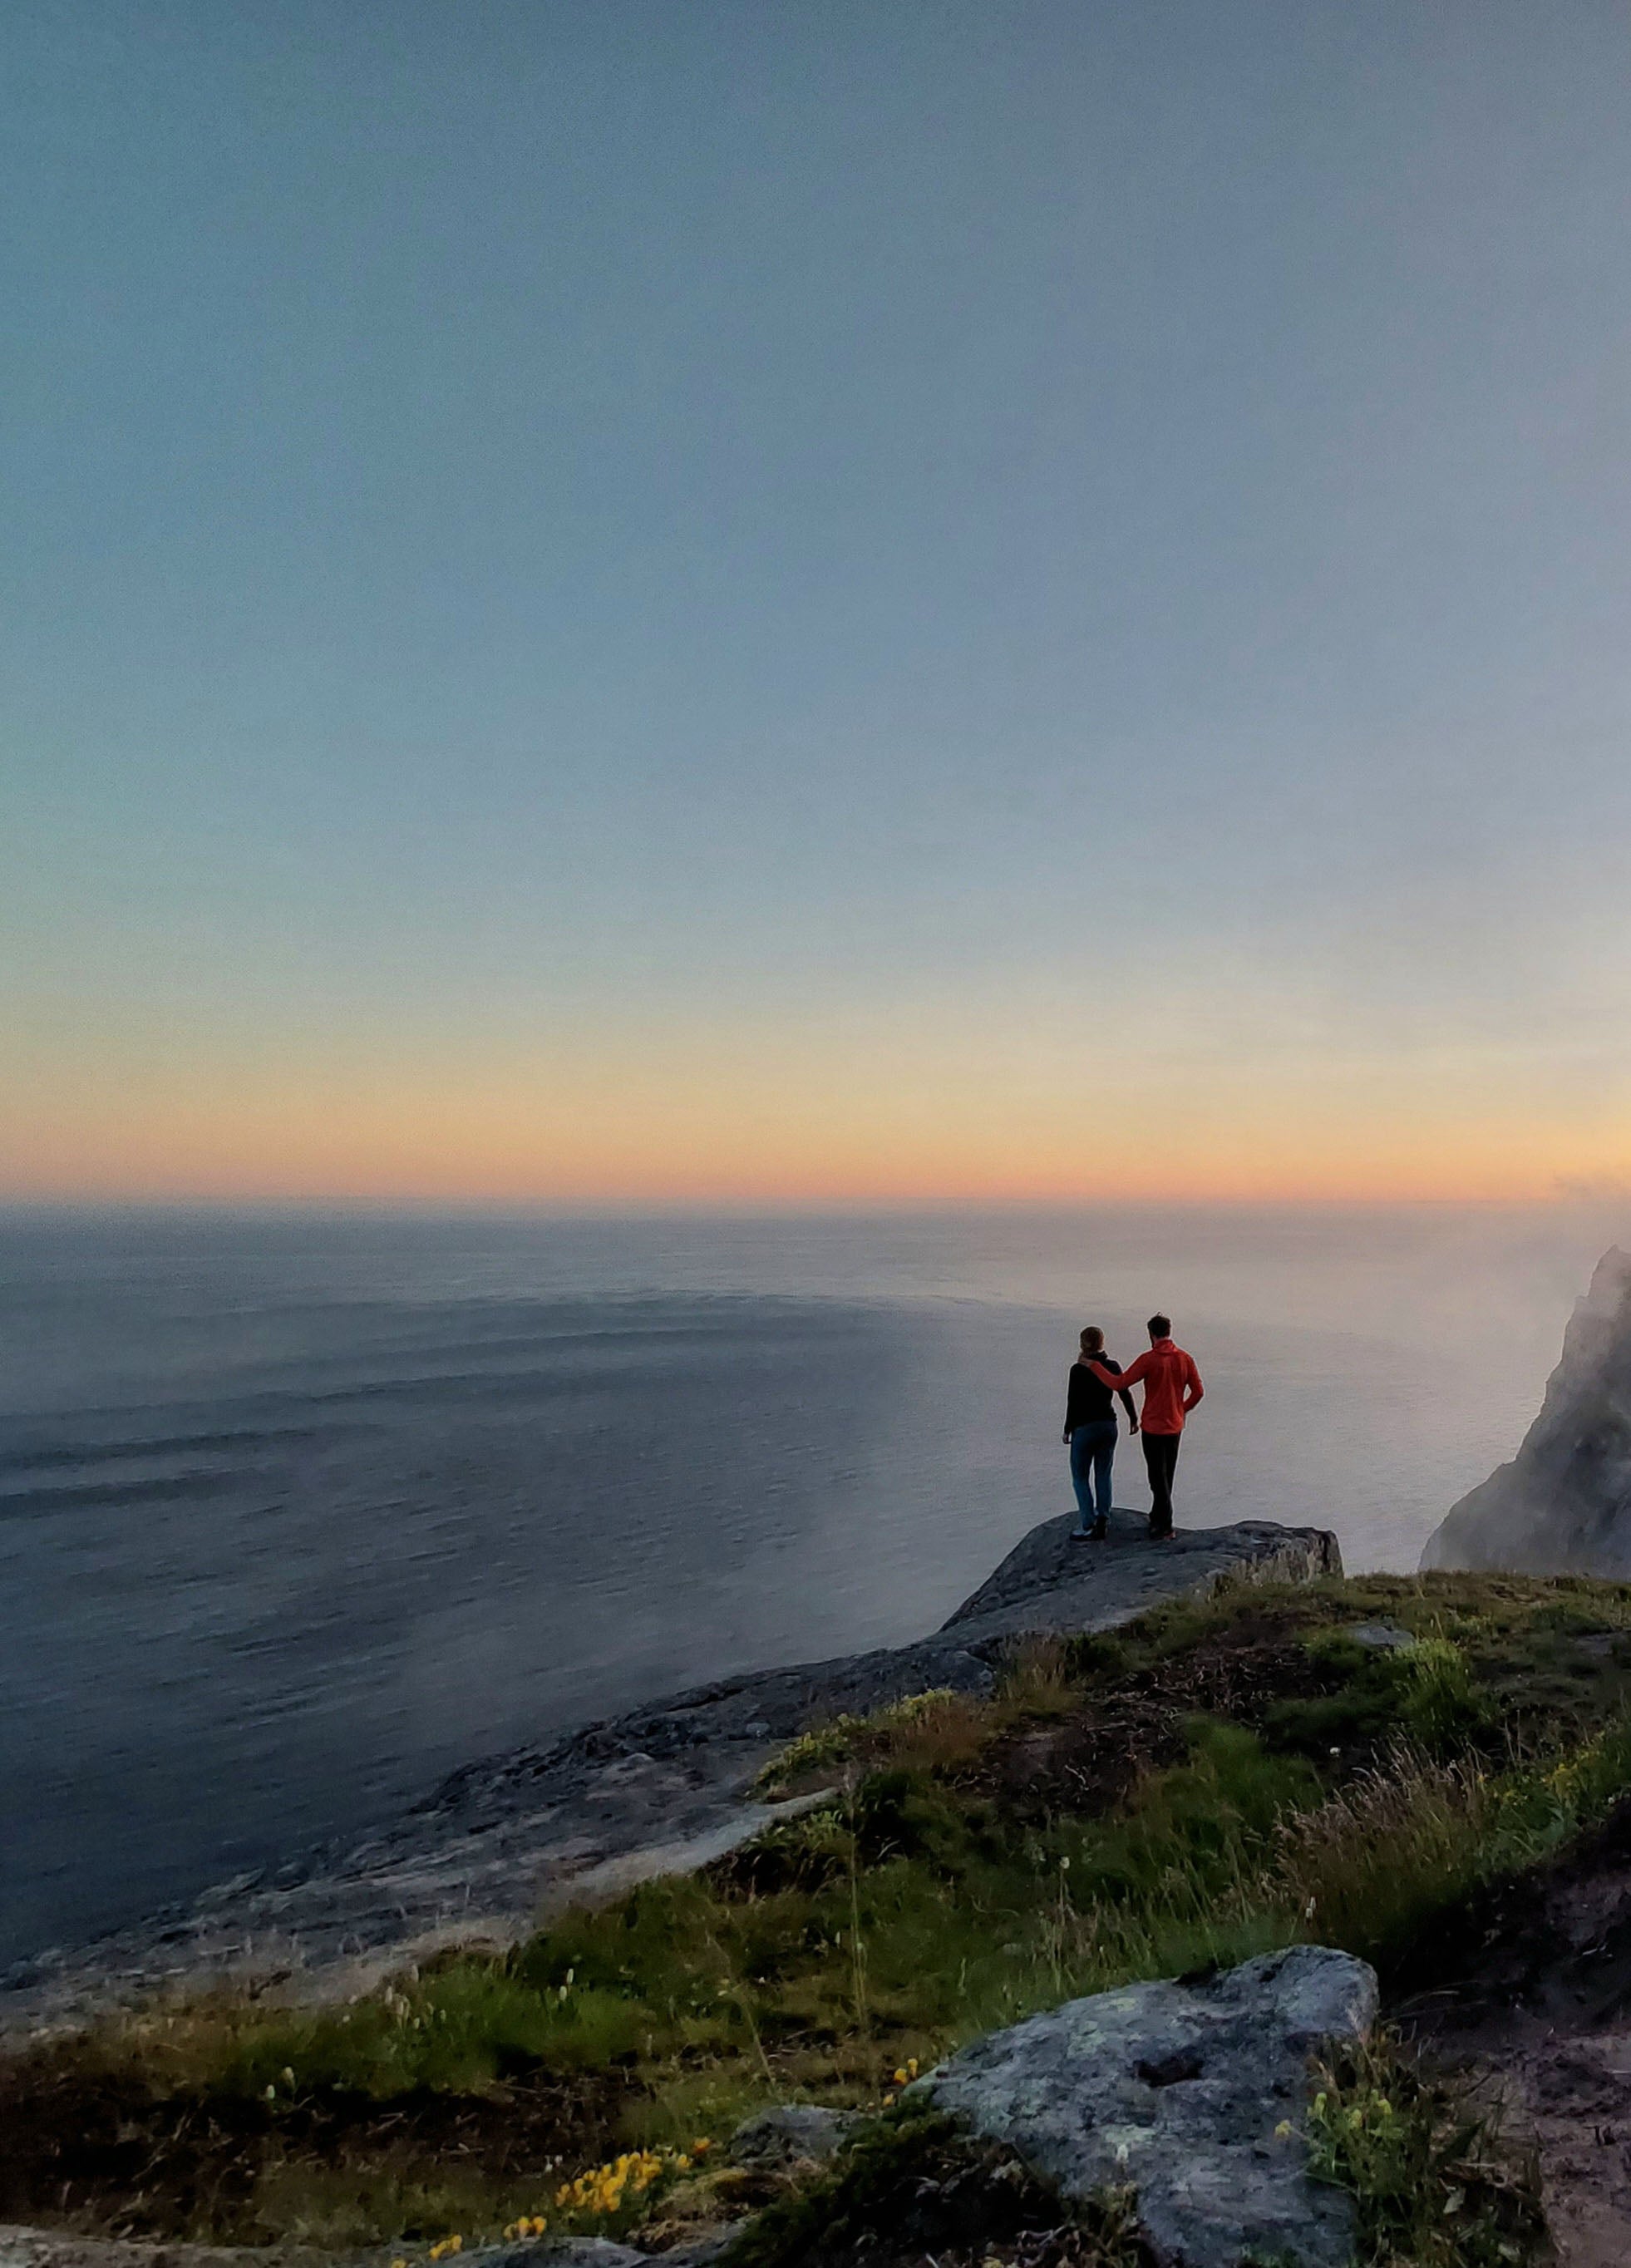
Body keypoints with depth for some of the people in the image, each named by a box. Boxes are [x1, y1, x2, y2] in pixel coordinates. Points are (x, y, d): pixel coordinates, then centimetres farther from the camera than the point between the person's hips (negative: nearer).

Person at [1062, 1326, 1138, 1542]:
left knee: (1080, 1477, 6)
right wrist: (1133, 1418, 23)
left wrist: (1068, 1429, -2)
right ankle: (1101, 1523, 15)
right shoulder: (1113, 1366, 0)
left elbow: (1073, 1401, -13)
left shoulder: (1078, 1369, -15)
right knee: (1103, 1475, 15)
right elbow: (1125, 1394, 8)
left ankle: (1088, 1526, 3)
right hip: (1109, 1425, 5)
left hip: (1084, 1427, -5)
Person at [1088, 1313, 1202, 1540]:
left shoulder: (1148, 1360, -18)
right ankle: (1157, 1518, 31)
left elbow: (1119, 1384, -17)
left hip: (1153, 1428, -5)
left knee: (1159, 1479, 2)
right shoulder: (1185, 1359, -2)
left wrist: (1093, 1366, -8)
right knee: (1166, 1476, 18)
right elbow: (1198, 1391, 4)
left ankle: (1165, 1526, 2)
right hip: (1175, 1427, 5)